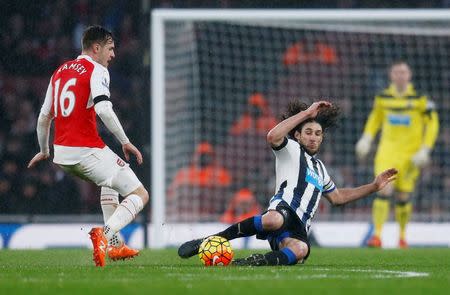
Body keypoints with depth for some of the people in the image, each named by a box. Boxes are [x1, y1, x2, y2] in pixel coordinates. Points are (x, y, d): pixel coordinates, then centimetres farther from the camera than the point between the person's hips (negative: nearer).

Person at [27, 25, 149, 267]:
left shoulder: (59, 72, 18)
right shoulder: (97, 70, -4)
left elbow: (44, 117, 22)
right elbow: (103, 109, -21)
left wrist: (44, 152, 35)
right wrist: (125, 142, -14)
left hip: (62, 155, 8)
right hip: (87, 151, -8)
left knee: (110, 181, 35)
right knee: (140, 195, -3)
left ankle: (114, 245, 26)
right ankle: (105, 234, -28)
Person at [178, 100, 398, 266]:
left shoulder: (319, 167, 37)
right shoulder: (291, 150, 14)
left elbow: (337, 197, 47)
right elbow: (273, 136, -10)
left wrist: (374, 186, 42)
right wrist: (306, 113, -6)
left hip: (299, 229, 5)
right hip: (283, 209, -5)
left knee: (300, 250, -36)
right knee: (273, 220, -45)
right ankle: (212, 240, -32)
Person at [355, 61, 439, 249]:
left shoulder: (419, 98, -5)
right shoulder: (383, 98, 3)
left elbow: (432, 124, 0)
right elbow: (375, 118, 21)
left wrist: (425, 150, -7)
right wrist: (367, 138, 8)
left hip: (410, 154, -1)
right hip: (387, 151, 1)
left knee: (403, 198, 3)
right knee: (383, 192, -15)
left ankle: (402, 236, 23)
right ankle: (377, 235, -15)